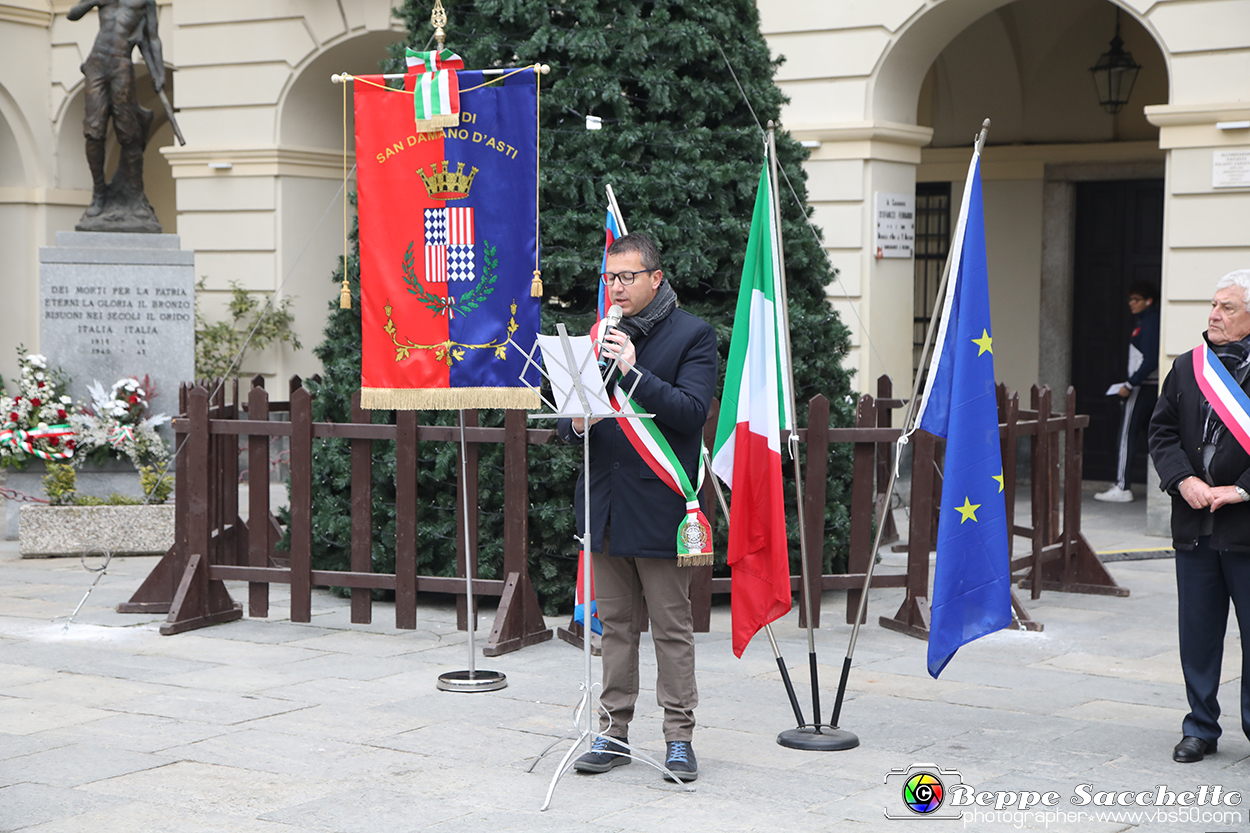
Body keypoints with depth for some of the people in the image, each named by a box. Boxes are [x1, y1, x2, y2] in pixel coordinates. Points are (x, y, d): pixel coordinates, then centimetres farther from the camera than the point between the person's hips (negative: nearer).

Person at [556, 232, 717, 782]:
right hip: (605, 505, 5)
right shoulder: (598, 335, 13)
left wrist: (634, 373, -21)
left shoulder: (692, 336, -2)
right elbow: (565, 418, 14)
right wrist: (575, 423, -10)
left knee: (672, 627, 0)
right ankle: (613, 732, 19)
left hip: (659, 504, -5)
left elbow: (692, 412, -14)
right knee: (615, 624, 11)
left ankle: (679, 737, 9)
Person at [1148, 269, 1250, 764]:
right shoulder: (1188, 368, 9)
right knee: (1197, 631, 11)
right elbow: (1162, 432, 10)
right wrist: (1184, 480, -6)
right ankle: (1200, 728, 22)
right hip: (1194, 524, 4)